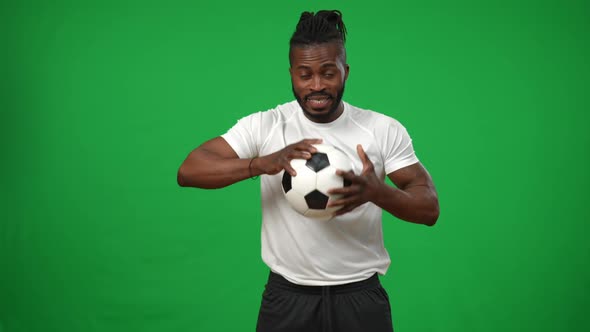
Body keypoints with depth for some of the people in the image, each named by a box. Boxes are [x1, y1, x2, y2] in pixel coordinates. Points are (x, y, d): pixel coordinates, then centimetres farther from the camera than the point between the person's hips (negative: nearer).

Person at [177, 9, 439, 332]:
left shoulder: (384, 130, -4)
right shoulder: (263, 126, -6)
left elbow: (429, 208, -7)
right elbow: (188, 172, -13)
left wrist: (376, 192, -28)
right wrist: (263, 164, -28)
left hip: (360, 297, 0)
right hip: (287, 296, 0)